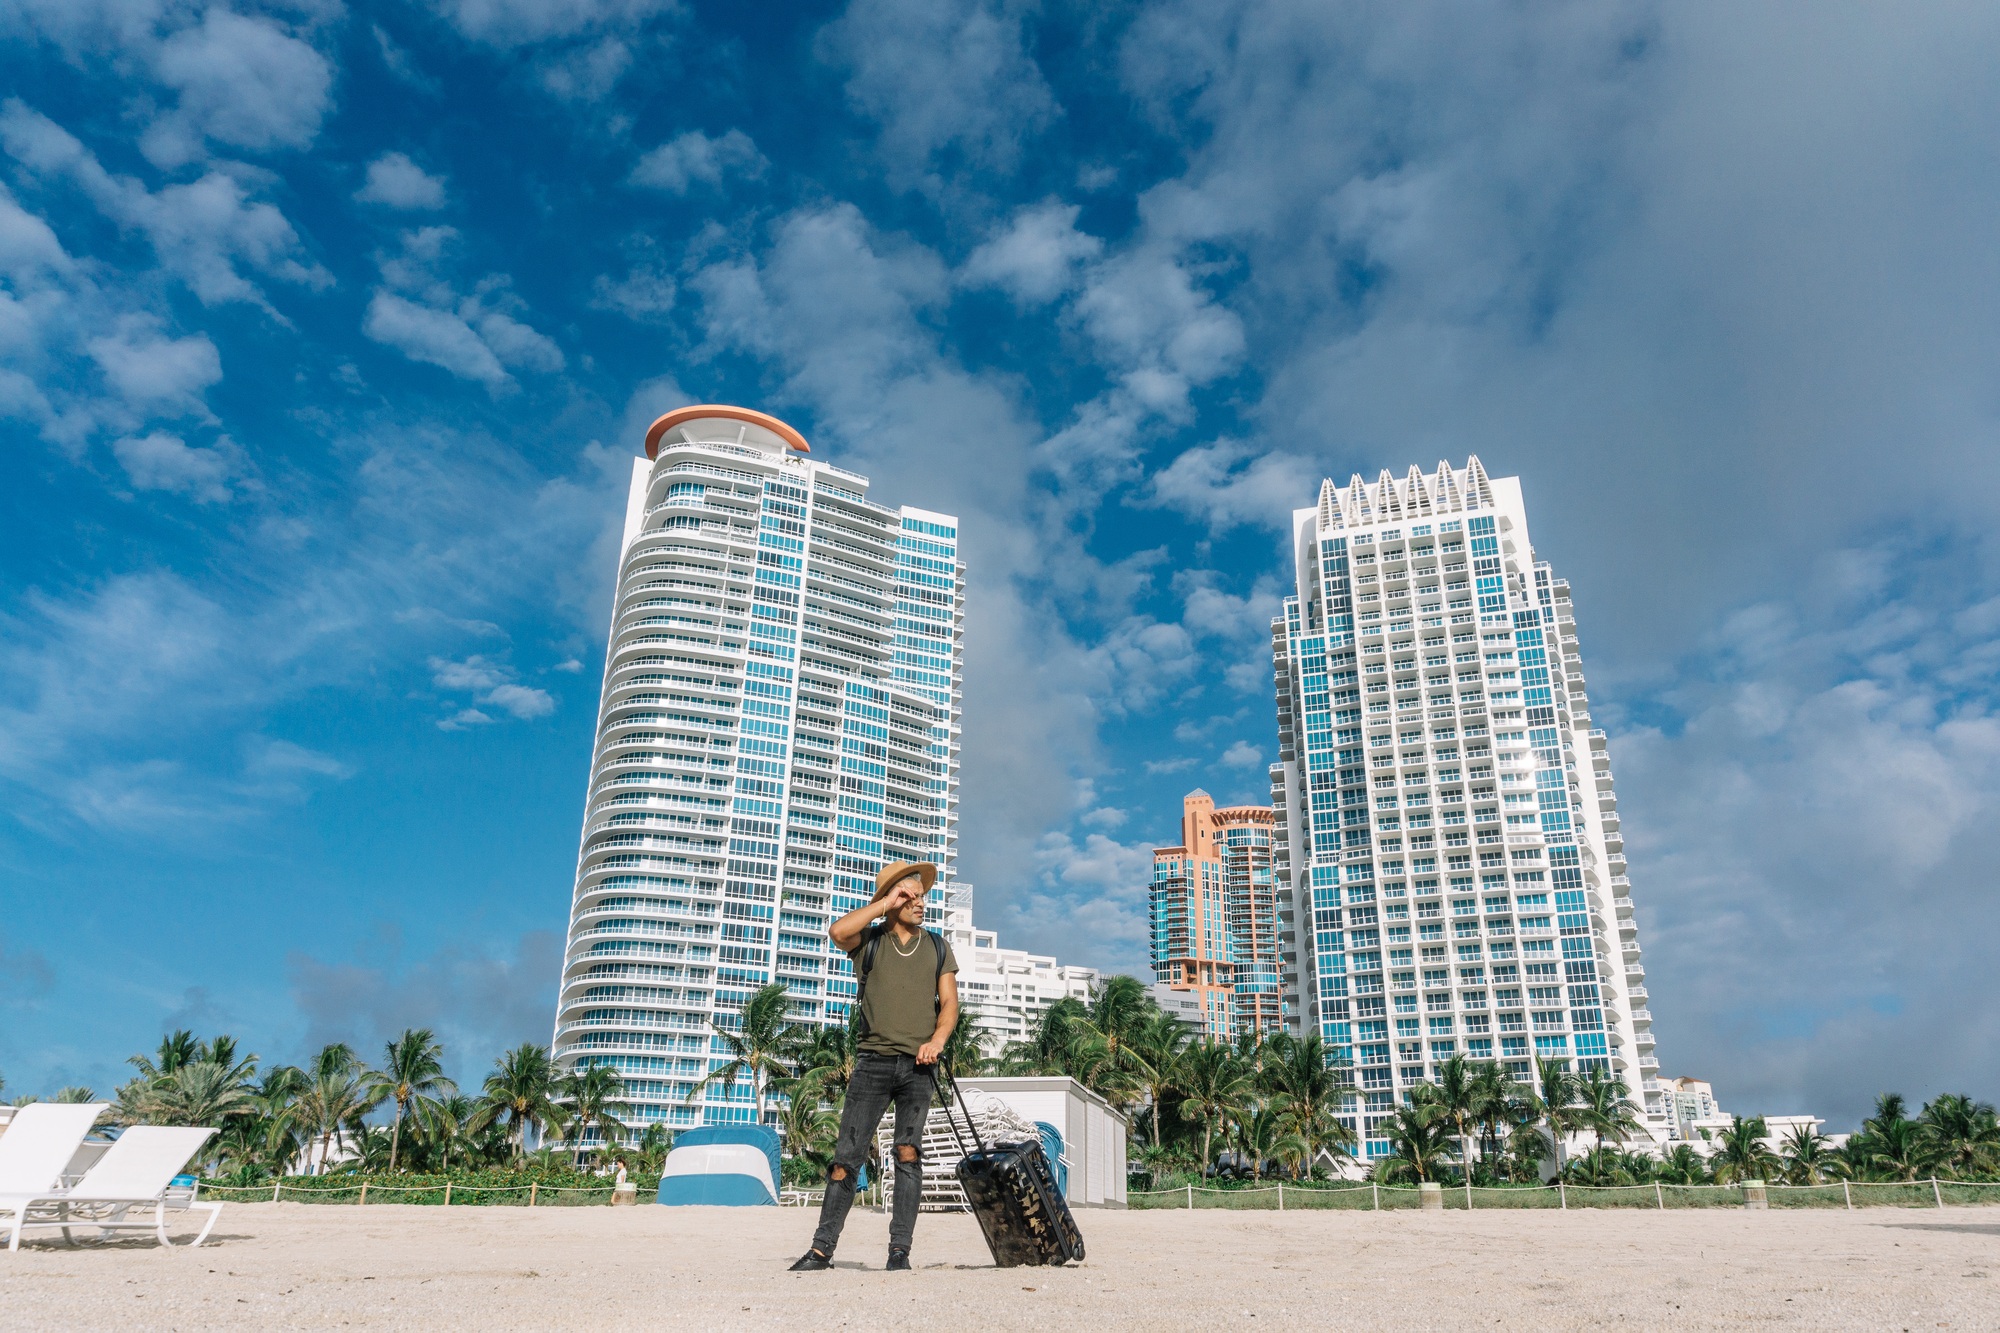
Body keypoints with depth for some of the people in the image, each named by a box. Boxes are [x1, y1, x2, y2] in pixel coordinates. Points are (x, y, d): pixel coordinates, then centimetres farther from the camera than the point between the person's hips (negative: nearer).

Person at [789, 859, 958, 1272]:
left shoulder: (937, 947, 15)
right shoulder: (869, 940, 8)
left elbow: (949, 1002, 9)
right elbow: (838, 931, -15)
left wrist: (937, 1039, -10)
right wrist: (887, 902, -9)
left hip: (918, 1065, 1)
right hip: (873, 1061, -1)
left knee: (908, 1152, -8)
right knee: (847, 1156, -3)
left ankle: (899, 1250, -2)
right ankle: (822, 1249, 5)